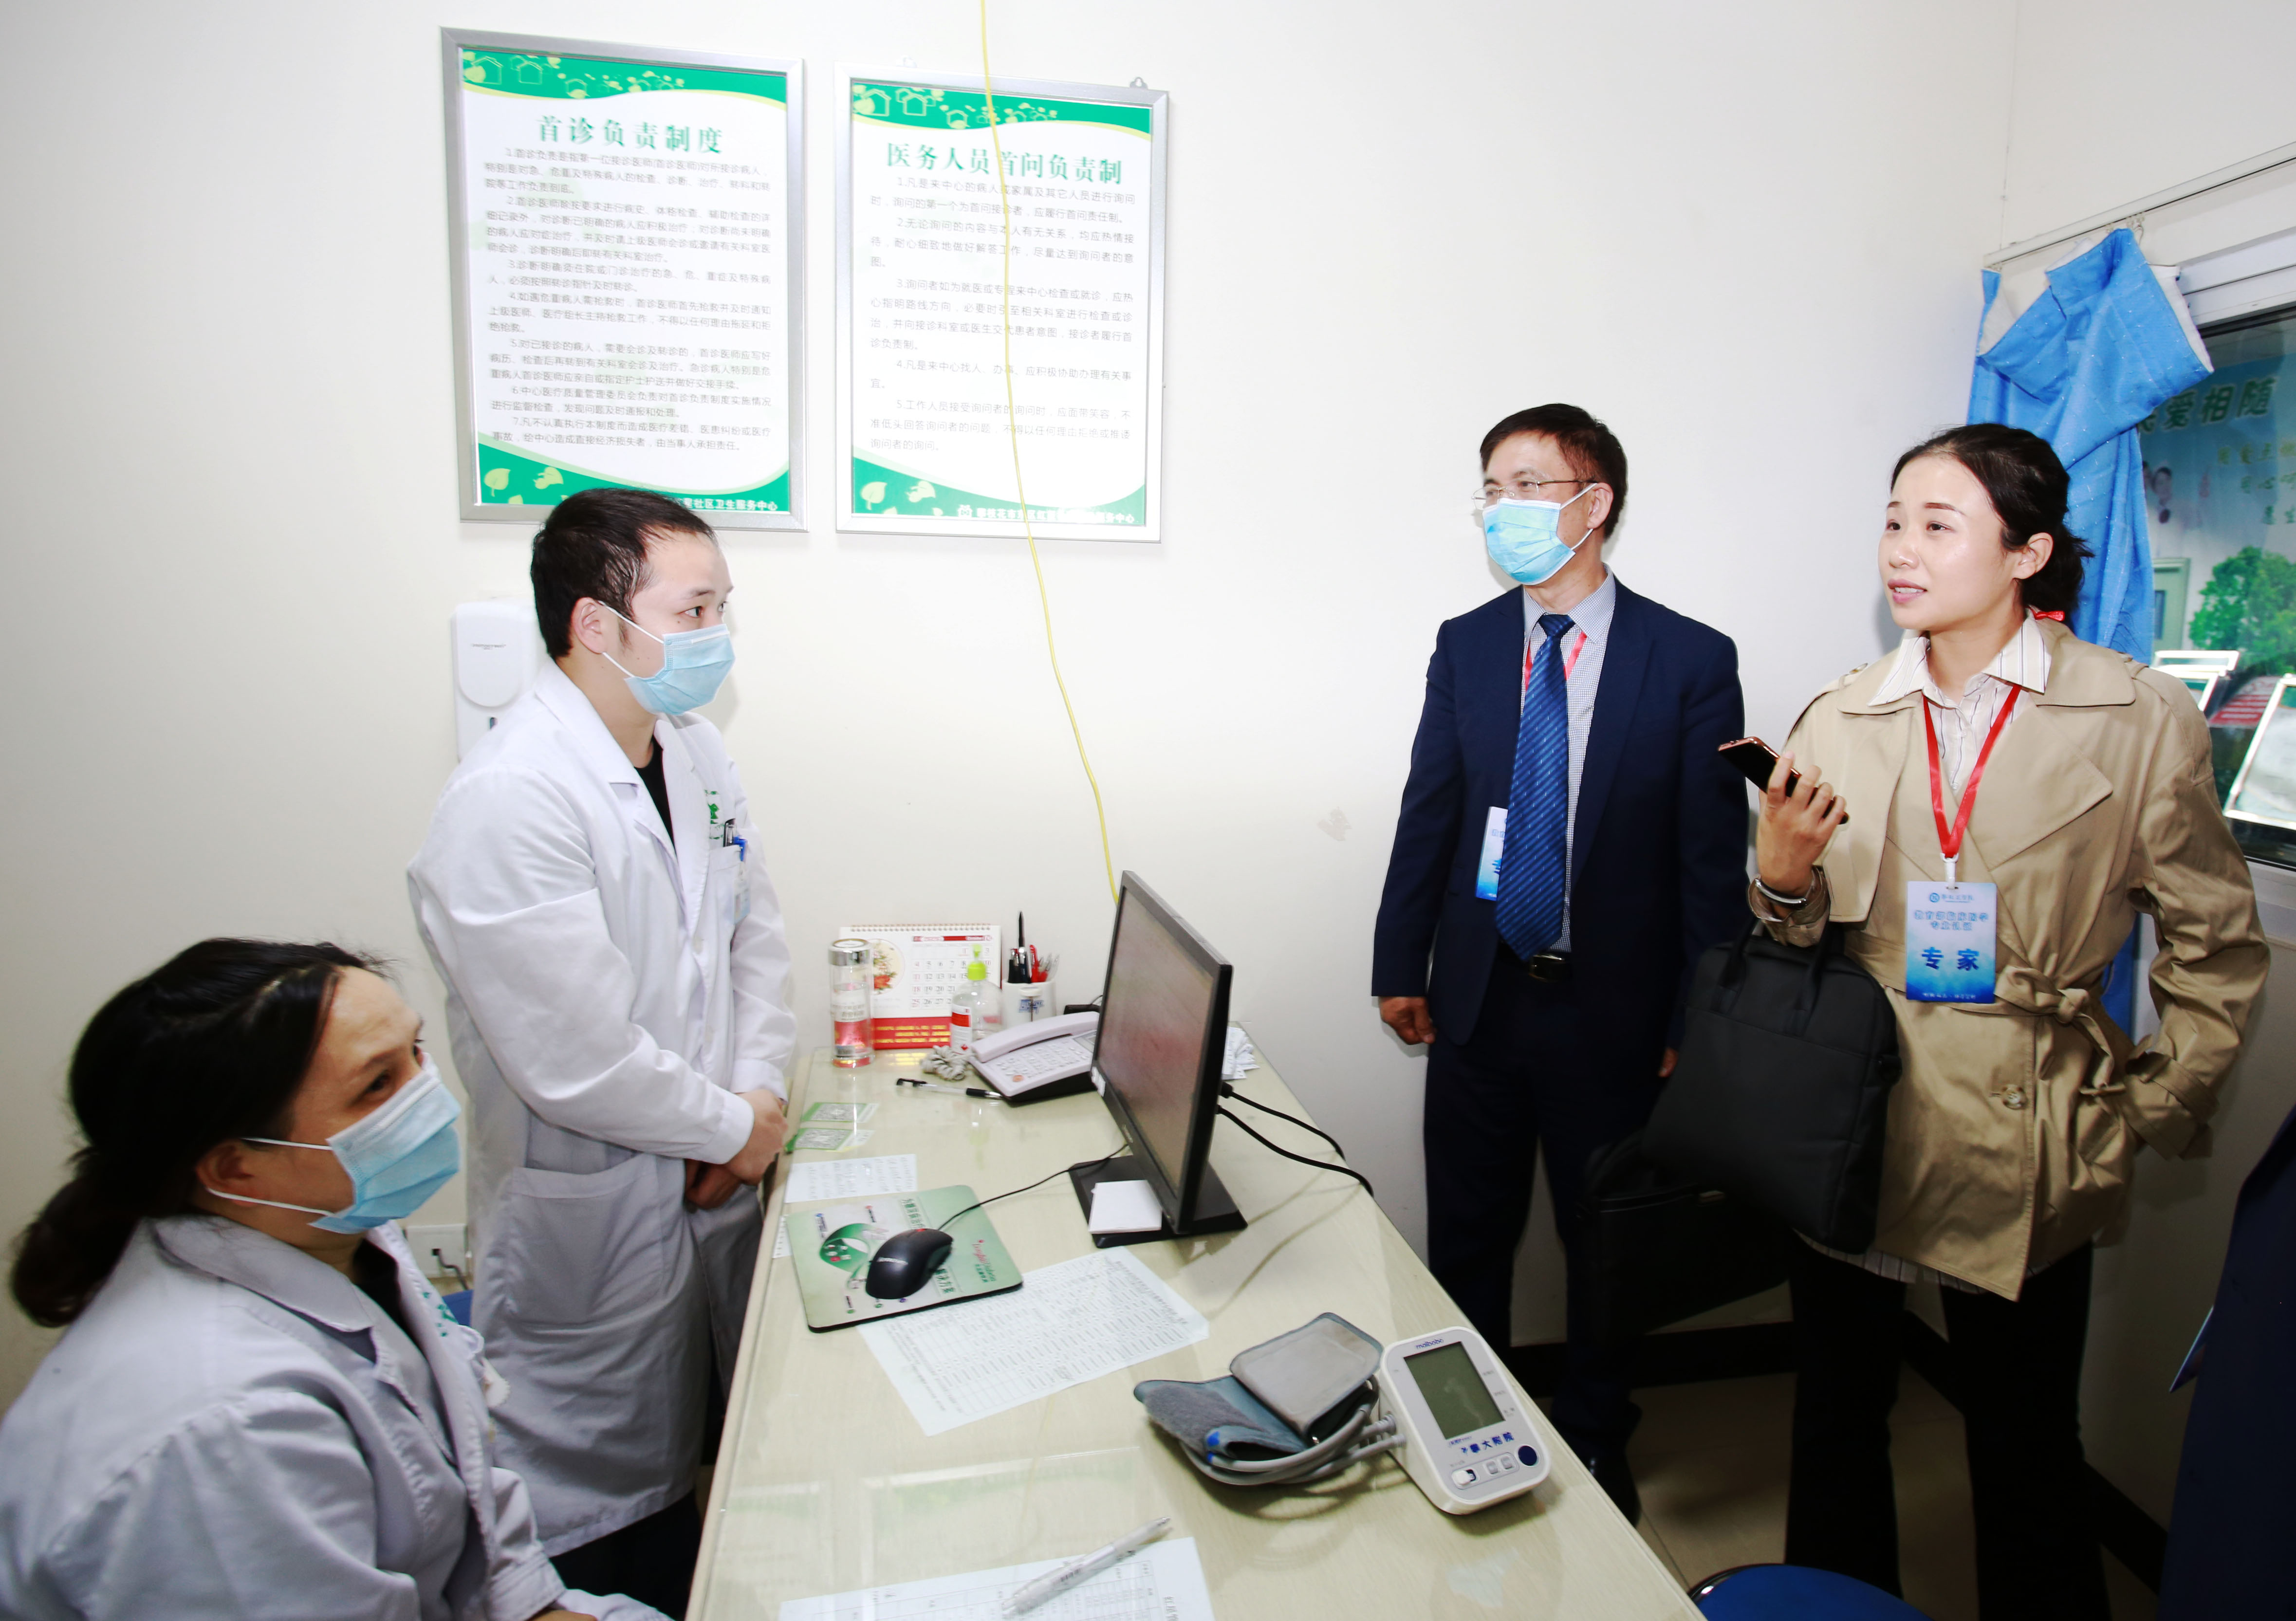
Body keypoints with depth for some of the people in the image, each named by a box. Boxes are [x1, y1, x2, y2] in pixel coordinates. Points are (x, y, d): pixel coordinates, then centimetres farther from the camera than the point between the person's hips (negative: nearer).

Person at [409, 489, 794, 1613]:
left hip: (711, 1185, 8)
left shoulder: (695, 752, 1)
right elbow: (577, 1064, -27)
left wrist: (759, 1090, -3)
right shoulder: (508, 803, -26)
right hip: (593, 1222, -7)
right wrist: (736, 1127, -12)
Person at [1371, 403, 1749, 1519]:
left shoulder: (1692, 661, -8)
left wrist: (1697, 1021, -7)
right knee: (1466, 1237, 15)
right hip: (1479, 996, 3)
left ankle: (1594, 1441, 41)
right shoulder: (1465, 646, 2)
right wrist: (1400, 965, 5)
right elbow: (1428, 814, 5)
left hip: (1613, 1008, -2)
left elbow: (1713, 855, -6)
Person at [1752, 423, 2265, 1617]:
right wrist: (1780, 880, -15)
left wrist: (2154, 1108, 0)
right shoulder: (1838, 724, 2)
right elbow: (1799, 943, 5)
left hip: (2023, 1148, -2)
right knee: (1838, 1418, 16)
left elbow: (2218, 948, 4)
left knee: (2026, 1451, 11)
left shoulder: (2142, 720, -4)